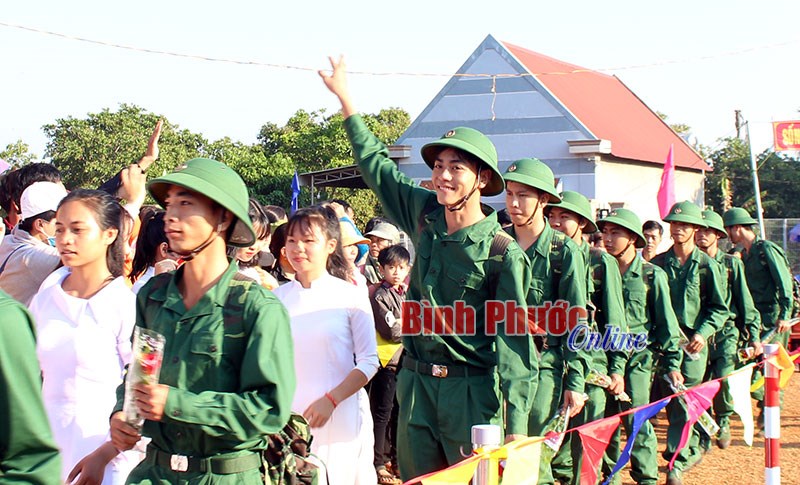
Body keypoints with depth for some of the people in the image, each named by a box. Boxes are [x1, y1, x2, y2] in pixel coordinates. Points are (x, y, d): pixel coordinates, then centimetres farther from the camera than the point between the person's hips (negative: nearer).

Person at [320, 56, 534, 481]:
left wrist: (516, 429, -19)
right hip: (416, 382, 6)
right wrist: (345, 98, 21)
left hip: (471, 390, -6)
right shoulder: (425, 215, 4)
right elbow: (378, 166, 18)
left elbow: (515, 339, -14)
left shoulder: (503, 252, -13)